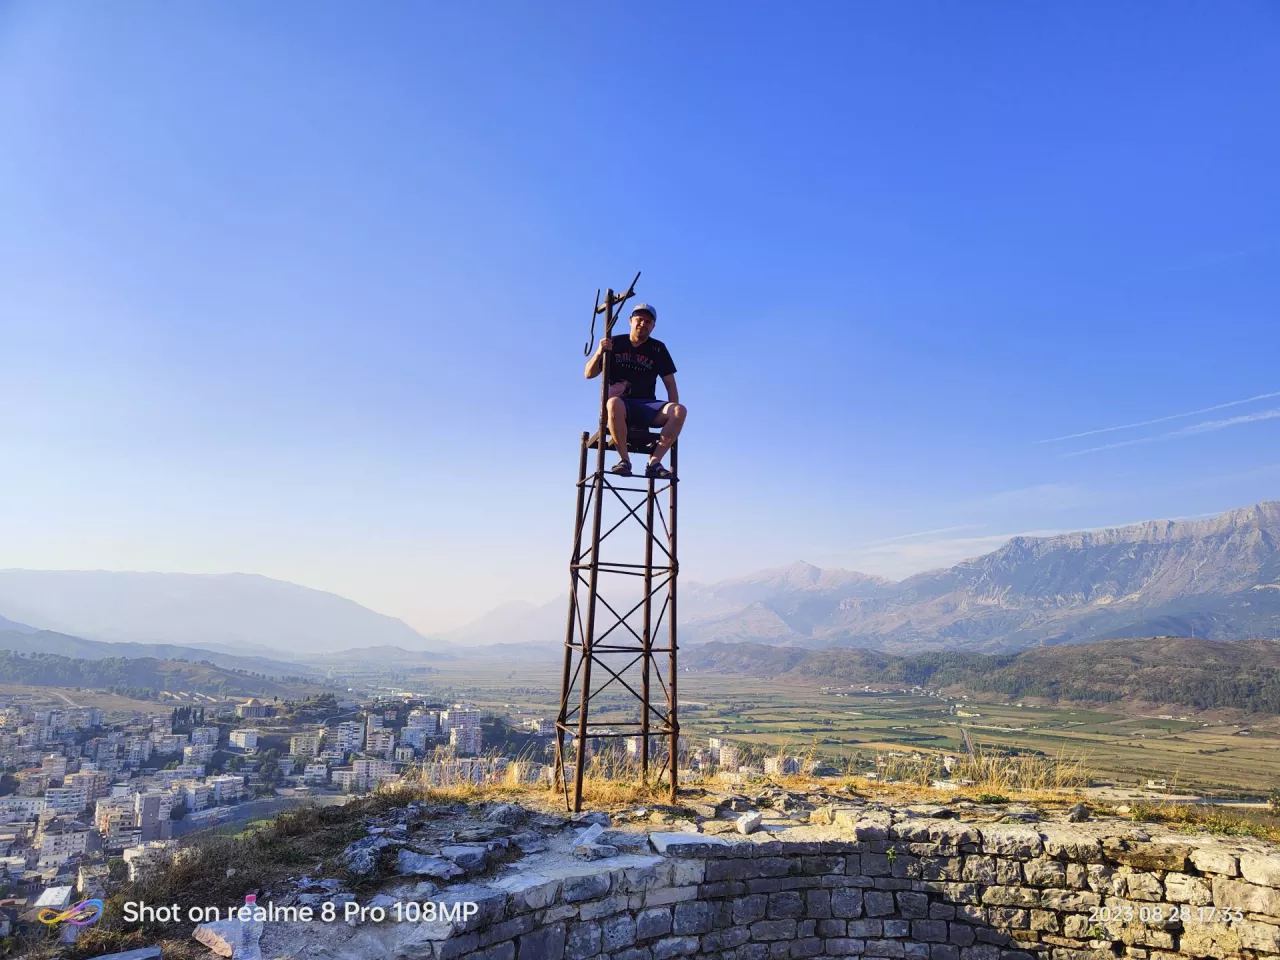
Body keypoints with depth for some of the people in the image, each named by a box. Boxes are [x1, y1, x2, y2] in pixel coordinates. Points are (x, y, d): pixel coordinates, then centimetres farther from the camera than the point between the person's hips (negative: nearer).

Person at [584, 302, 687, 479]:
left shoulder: (658, 349, 9)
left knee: (680, 410, -27)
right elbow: (589, 374, 4)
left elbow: (670, 385, 8)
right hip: (621, 405, -2)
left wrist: (672, 414, -7)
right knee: (614, 403, -40)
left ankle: (654, 461, -26)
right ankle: (624, 459, -26)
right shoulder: (615, 344, 6)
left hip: (648, 406, 2)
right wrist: (599, 353, -16)